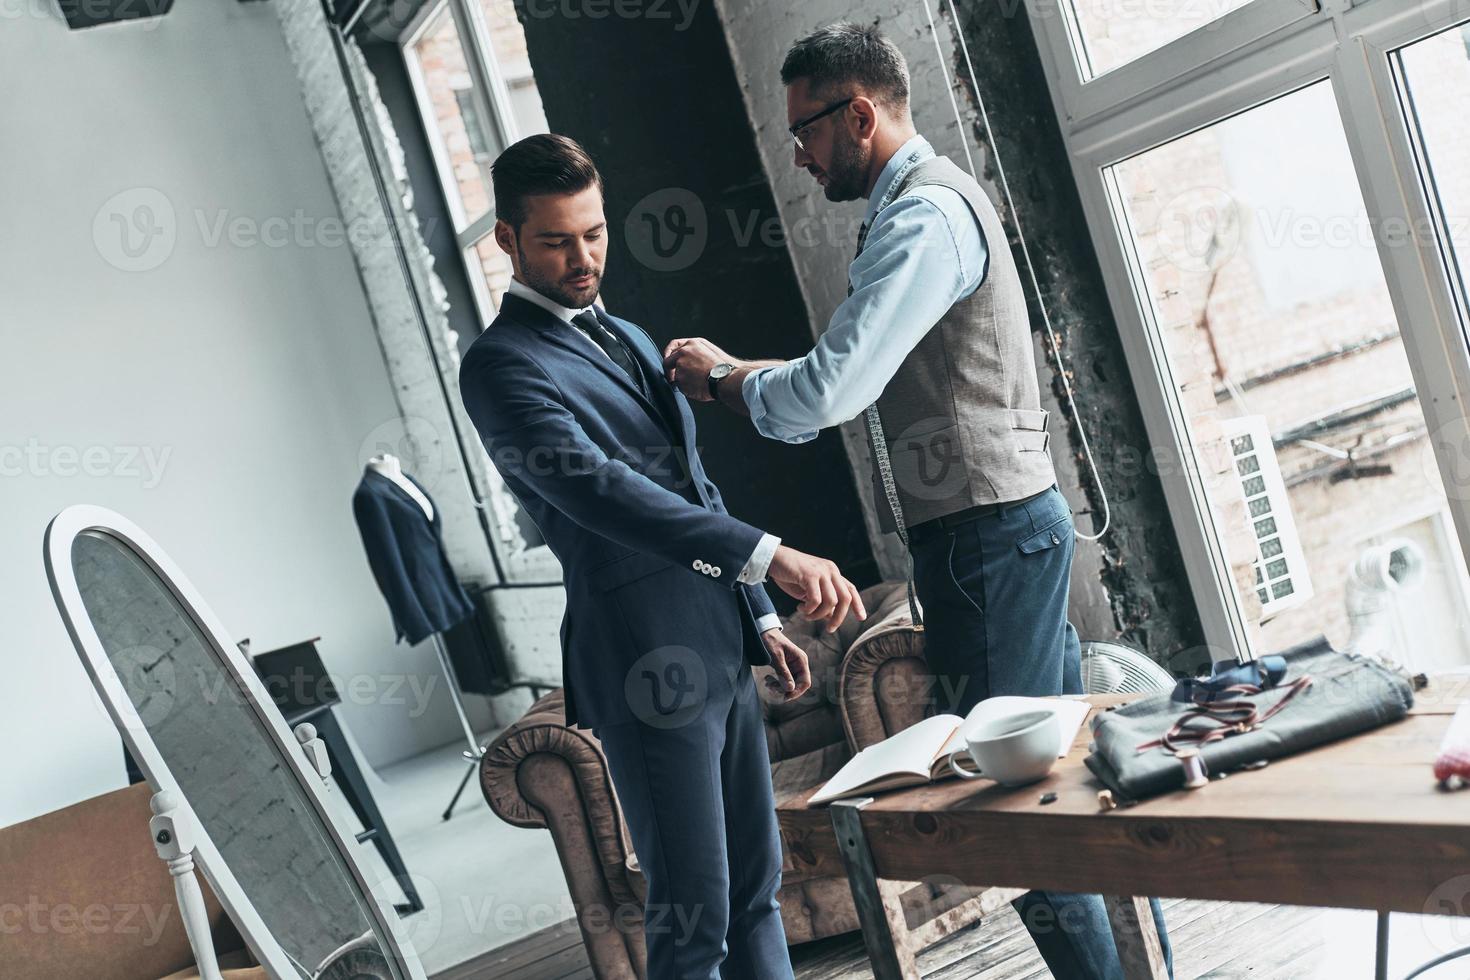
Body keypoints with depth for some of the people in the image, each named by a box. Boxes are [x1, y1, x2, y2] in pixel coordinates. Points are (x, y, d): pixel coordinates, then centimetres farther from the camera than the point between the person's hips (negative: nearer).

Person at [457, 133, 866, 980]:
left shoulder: (628, 338, 18)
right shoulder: (501, 364, -11)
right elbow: (600, 489, -27)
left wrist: (760, 619, 18)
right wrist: (770, 557, -35)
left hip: (721, 649, 8)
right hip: (648, 667, -8)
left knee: (758, 884, 16)